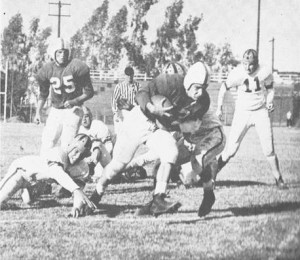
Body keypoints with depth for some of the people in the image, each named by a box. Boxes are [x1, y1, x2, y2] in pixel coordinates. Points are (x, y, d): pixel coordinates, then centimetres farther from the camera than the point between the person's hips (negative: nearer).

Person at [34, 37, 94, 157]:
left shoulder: (77, 67, -14)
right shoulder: (47, 70, -1)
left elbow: (89, 92, -9)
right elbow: (43, 94, 15)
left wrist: (74, 101, -22)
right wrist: (38, 112, 8)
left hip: (73, 110, -4)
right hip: (56, 110, 4)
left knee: (67, 143, -9)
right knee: (47, 141, -1)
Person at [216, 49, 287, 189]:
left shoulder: (265, 72, -15)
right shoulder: (237, 74, -19)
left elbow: (270, 89, 6)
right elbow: (224, 88, 0)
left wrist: (269, 102, -12)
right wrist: (219, 107, 0)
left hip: (261, 111, 1)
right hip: (242, 113, -1)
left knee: (269, 149, -3)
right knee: (231, 150, -6)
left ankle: (278, 179, 12)